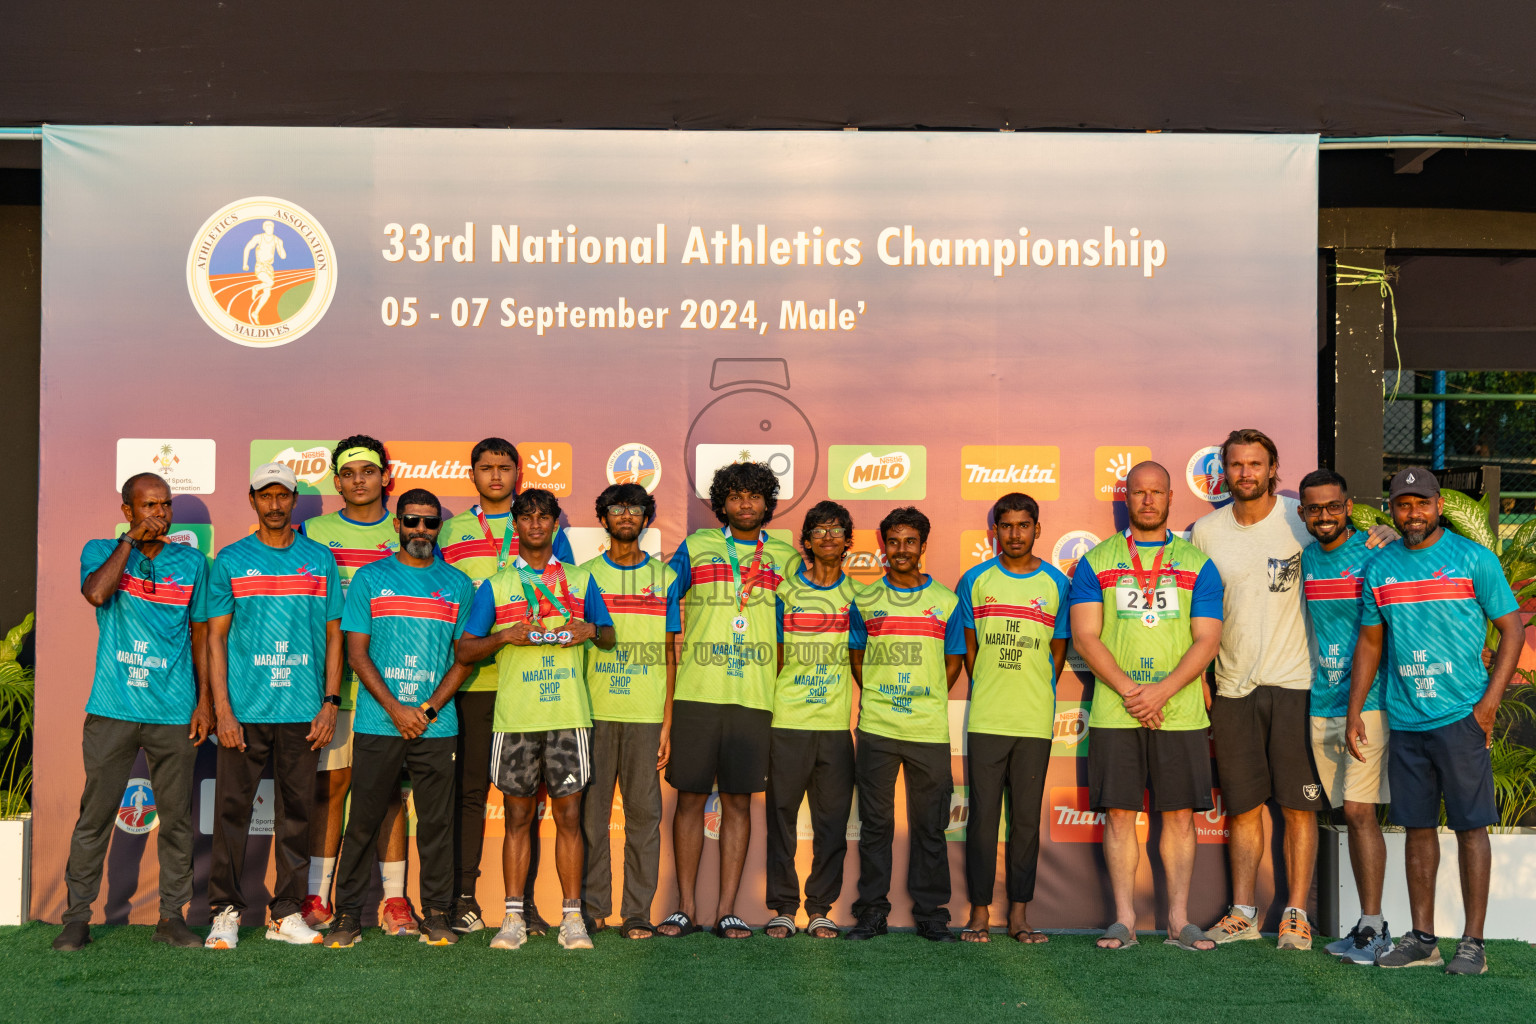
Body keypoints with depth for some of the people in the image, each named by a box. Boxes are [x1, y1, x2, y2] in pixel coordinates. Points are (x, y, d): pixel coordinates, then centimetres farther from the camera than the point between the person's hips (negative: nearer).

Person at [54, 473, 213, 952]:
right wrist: (130, 540, -10)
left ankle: (172, 915, 14)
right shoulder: (101, 552, 5)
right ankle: (77, 916, 11)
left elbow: (200, 635, 13)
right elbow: (96, 592, -18)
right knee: (95, 814, 1)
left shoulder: (191, 562, 10)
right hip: (113, 710, -2)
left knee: (176, 817, 5)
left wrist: (205, 701, 6)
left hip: (175, 712, 2)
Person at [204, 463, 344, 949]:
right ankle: (226, 911, 9)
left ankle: (287, 913, 13)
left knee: (296, 810, 5)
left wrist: (330, 702, 1)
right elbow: (216, 636, 3)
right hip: (244, 709, -1)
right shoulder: (230, 560, 6)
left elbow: (334, 634, 10)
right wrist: (221, 708, -5)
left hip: (303, 710, 1)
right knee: (232, 808, 0)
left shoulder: (320, 559, 9)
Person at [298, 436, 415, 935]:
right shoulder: (313, 533, 8)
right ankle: (317, 897, 8)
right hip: (331, 680, 0)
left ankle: (395, 899, 7)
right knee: (330, 785, 1)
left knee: (390, 787, 2)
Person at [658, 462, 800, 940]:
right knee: (690, 798, 2)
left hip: (754, 697, 1)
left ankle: (727, 910, 9)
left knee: (738, 801, 3)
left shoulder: (786, 559, 10)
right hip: (696, 692, 0)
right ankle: (685, 907, 11)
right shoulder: (695, 548, 7)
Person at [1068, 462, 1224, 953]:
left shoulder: (1198, 564, 8)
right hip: (1113, 713, 0)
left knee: (1179, 815, 2)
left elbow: (1207, 639, 1)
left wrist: (1162, 690, -12)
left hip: (1180, 712, 0)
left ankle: (1179, 920, 10)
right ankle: (1124, 919, 7)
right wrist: (1128, 690, -11)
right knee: (1119, 813, 0)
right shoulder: (1097, 562, 7)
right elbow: (1085, 636, 0)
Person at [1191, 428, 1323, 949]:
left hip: (1294, 682, -2)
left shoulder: (1302, 518, -2)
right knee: (1243, 806, 8)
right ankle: (1243, 912, 16)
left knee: (1299, 805, 0)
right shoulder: (1205, 531, 6)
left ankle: (1296, 912, 8)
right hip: (1234, 687, 2)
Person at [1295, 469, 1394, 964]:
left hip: (1367, 702, -5)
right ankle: (1369, 928, 16)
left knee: (1359, 811, -11)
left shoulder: (1374, 556, -6)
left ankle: (1372, 927, -5)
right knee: (1350, 815, 9)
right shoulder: (1304, 559, 10)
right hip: (1321, 705, 6)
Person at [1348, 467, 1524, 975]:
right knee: (1418, 827, 8)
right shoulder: (1379, 567, 10)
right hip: (1404, 719, 4)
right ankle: (1422, 938, 15)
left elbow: (1512, 629, 0)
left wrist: (1490, 700, -10)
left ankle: (1473, 942, 3)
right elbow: (1369, 643, 16)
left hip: (1460, 717, -4)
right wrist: (1354, 713, 10)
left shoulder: (1473, 559, -1)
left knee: (1470, 826, -2)